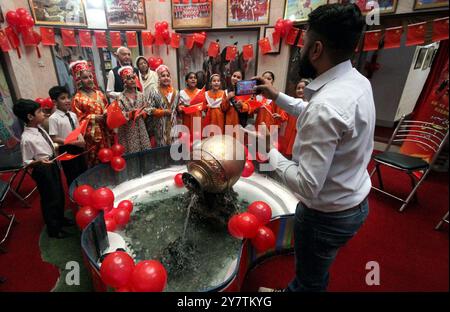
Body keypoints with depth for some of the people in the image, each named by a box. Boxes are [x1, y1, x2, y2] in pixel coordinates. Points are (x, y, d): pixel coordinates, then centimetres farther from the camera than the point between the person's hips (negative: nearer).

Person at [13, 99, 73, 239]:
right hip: (43, 170, -8)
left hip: (53, 165, 8)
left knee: (60, 194, 23)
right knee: (50, 199, 9)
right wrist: (39, 161, -36)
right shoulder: (27, 138, -26)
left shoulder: (39, 128, -3)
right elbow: (27, 162, -18)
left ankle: (60, 219, 47)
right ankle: (53, 229, 31)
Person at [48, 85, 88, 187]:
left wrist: (81, 140, -11)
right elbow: (54, 138, -16)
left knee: (84, 172, 18)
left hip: (78, 147, 6)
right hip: (66, 150, -6)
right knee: (72, 176, 8)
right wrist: (73, 142, -22)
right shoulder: (53, 118, -15)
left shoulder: (73, 115, 3)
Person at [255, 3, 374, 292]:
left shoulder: (325, 106, -34)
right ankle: (294, 289, 60)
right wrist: (277, 96, 10)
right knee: (314, 270, 34)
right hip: (354, 201, 9)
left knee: (311, 280, 22)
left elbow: (308, 186, -32)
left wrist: (272, 154, -18)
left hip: (328, 214, -9)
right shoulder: (358, 81, -4)